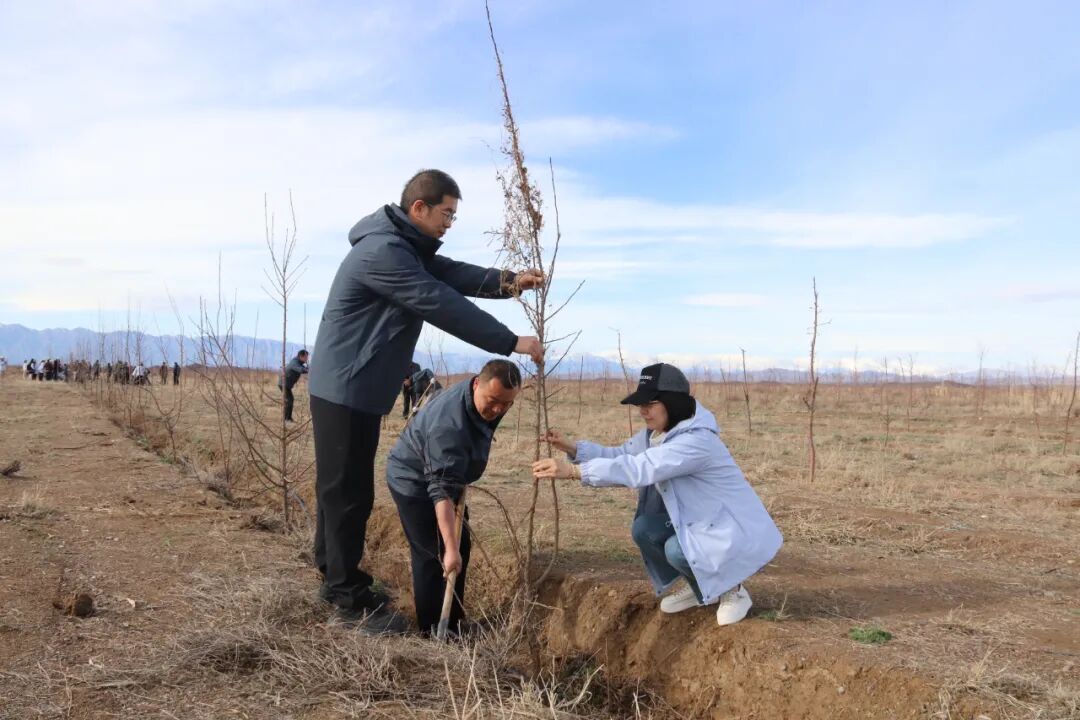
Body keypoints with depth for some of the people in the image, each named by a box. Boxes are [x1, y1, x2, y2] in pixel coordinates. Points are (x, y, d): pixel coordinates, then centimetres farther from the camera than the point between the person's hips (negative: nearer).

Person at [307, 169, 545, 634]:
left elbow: (452, 274, 6)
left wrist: (505, 282, -11)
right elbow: (443, 305, -24)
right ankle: (351, 600, 4)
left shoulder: (407, 247, 13)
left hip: (357, 388, 10)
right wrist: (512, 342, -20)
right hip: (345, 389, -10)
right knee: (348, 493, -4)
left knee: (341, 489, 17)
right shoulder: (383, 252, -22)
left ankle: (336, 579, 28)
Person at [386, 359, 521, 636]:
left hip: (445, 475, 9)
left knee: (461, 547, 12)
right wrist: (449, 549, -45)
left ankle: (453, 623, 24)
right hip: (414, 483, -9)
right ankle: (432, 629, 3)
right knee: (433, 555, -9)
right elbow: (442, 491, -42)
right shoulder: (449, 426, -39)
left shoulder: (486, 404, -11)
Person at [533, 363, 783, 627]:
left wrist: (571, 470, -44)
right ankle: (700, 588, 12)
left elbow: (638, 469, -40)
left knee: (677, 550, -29)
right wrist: (572, 448, -16)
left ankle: (732, 590, 0)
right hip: (700, 520, 9)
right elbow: (621, 456, 0)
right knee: (643, 530, -9)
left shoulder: (697, 441, -32)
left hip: (736, 529, -9)